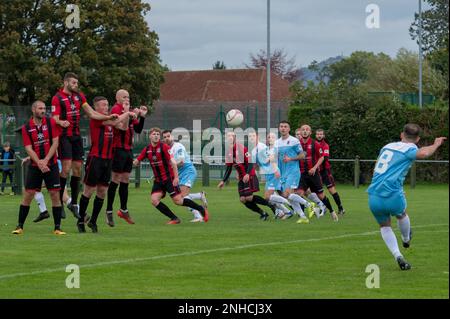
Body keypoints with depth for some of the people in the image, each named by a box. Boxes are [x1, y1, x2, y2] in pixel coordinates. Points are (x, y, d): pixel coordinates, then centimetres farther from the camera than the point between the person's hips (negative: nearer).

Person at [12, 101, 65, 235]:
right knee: (27, 195, -2)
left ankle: (57, 228, 1)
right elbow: (29, 149, -6)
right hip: (34, 167, 0)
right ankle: (20, 226, 7)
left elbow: (55, 143, -4)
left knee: (55, 195, -5)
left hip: (51, 165, 0)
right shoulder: (26, 128, -1)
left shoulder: (51, 122, -1)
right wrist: (39, 163, -19)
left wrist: (45, 160, -14)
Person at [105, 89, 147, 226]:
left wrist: (142, 116, 3)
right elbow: (121, 126, -22)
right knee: (116, 180, -6)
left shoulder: (128, 110, 16)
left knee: (125, 180, 13)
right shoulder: (116, 109, -9)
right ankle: (109, 211, -1)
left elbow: (138, 129, 15)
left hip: (128, 149, 8)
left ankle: (124, 210, 22)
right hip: (119, 149, -8)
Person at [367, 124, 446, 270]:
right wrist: (436, 144, -8)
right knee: (401, 215, 30)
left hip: (373, 198, 4)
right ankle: (406, 240, 55)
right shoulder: (409, 149, -3)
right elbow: (423, 153, -26)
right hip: (393, 197, -4)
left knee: (384, 226, 25)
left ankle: (398, 256, 7)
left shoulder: (387, 146, 18)